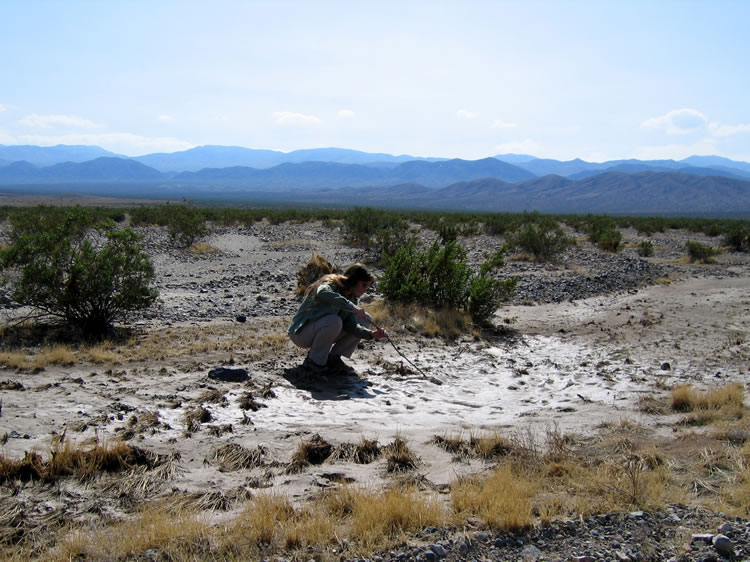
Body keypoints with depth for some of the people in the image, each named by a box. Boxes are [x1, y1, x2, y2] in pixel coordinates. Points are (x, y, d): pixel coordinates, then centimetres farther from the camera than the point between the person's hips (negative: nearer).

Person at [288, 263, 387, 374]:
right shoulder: (330, 284, -19)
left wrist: (372, 334, -24)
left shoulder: (353, 299, 4)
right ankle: (314, 361, -18)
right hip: (300, 333, -8)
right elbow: (322, 293, -45)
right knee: (334, 321, -37)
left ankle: (333, 358, 1)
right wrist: (352, 307, -47)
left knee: (365, 319, 1)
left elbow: (352, 327, -7)